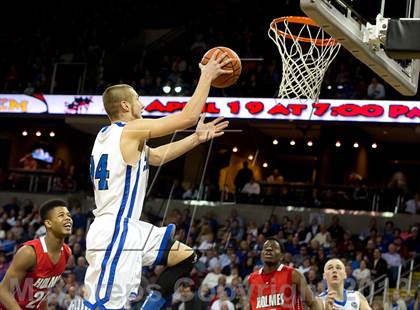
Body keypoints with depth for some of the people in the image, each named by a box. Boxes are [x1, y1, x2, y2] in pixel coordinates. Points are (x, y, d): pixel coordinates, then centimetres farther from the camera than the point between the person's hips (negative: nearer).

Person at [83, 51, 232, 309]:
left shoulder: (106, 135, 16)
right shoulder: (132, 130, -12)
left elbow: (156, 156, 28)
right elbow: (189, 115, -11)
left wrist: (197, 138, 25)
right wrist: (207, 76, 1)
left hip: (127, 229, 10)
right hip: (116, 232, -10)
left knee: (186, 257, 16)